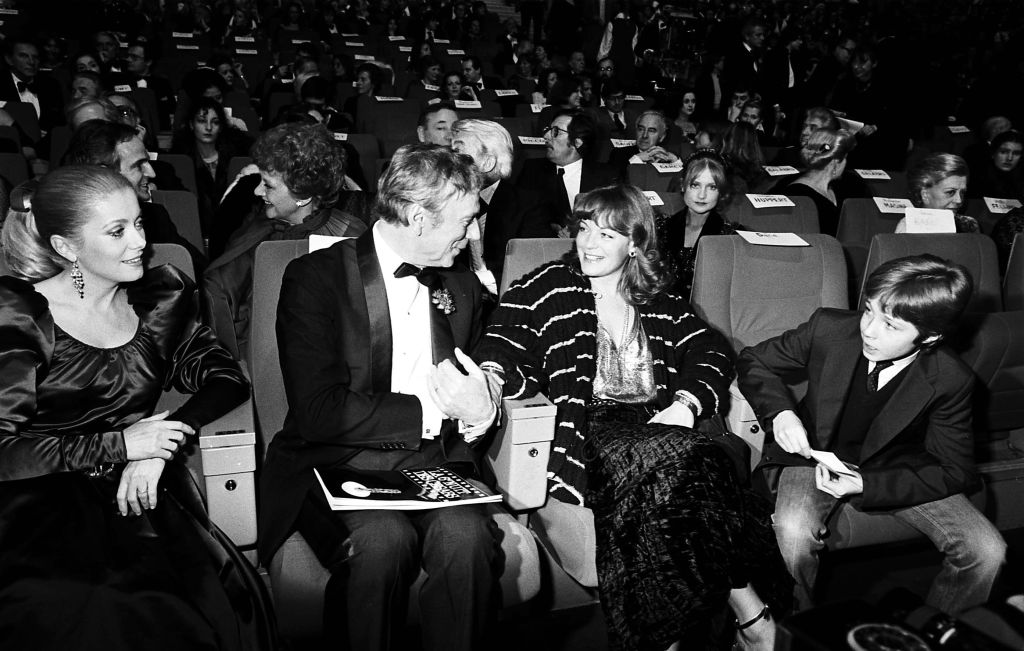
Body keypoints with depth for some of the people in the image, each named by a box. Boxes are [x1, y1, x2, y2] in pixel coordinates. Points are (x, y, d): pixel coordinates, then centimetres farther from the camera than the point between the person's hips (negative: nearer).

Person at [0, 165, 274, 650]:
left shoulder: (158, 297, 8)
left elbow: (226, 378, 6)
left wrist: (169, 437, -9)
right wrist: (120, 445, -13)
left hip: (141, 498, 3)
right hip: (44, 508, -2)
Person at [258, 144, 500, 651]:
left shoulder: (462, 287, 12)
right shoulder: (315, 277, -6)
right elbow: (317, 412, -14)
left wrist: (481, 409, -7)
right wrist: (433, 410, -14)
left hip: (435, 463, 4)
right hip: (340, 463, -3)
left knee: (465, 536, -27)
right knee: (385, 539, -32)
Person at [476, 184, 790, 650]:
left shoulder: (659, 301, 19)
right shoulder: (546, 288, 10)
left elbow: (712, 351, 12)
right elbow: (507, 348, -1)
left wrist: (685, 403, -8)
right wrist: (490, 377, -25)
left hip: (656, 424, 3)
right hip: (588, 428, -3)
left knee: (699, 462, -30)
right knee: (675, 461, -31)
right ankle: (745, 606, -19)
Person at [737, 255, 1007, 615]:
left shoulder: (951, 380, -19)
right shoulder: (829, 328, -18)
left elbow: (952, 471, -10)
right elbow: (753, 360, -3)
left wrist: (866, 485, -25)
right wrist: (780, 411, -23)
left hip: (894, 469, 1)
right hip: (817, 452, -1)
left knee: (986, 551, -16)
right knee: (794, 531, -32)